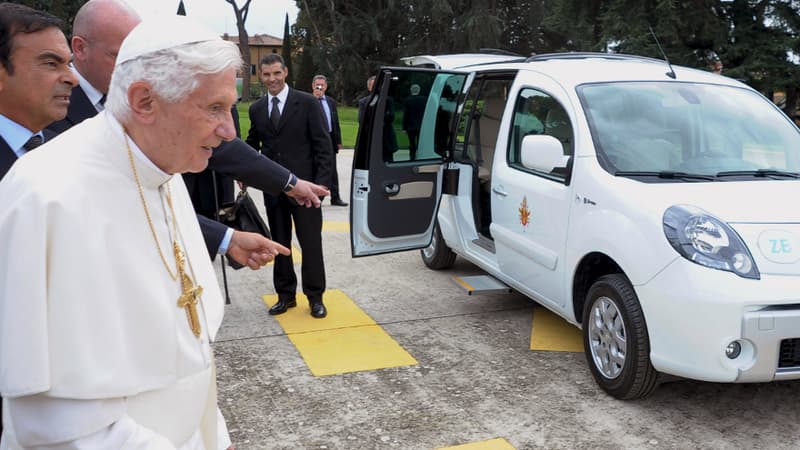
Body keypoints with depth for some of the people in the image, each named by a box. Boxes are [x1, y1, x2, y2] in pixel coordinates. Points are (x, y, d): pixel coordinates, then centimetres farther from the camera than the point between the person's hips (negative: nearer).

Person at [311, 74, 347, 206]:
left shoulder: (331, 102, 14)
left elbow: (336, 122, 16)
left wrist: (338, 141, 10)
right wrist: (315, 98, -22)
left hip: (330, 139, 5)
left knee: (332, 170, 8)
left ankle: (335, 198, 14)